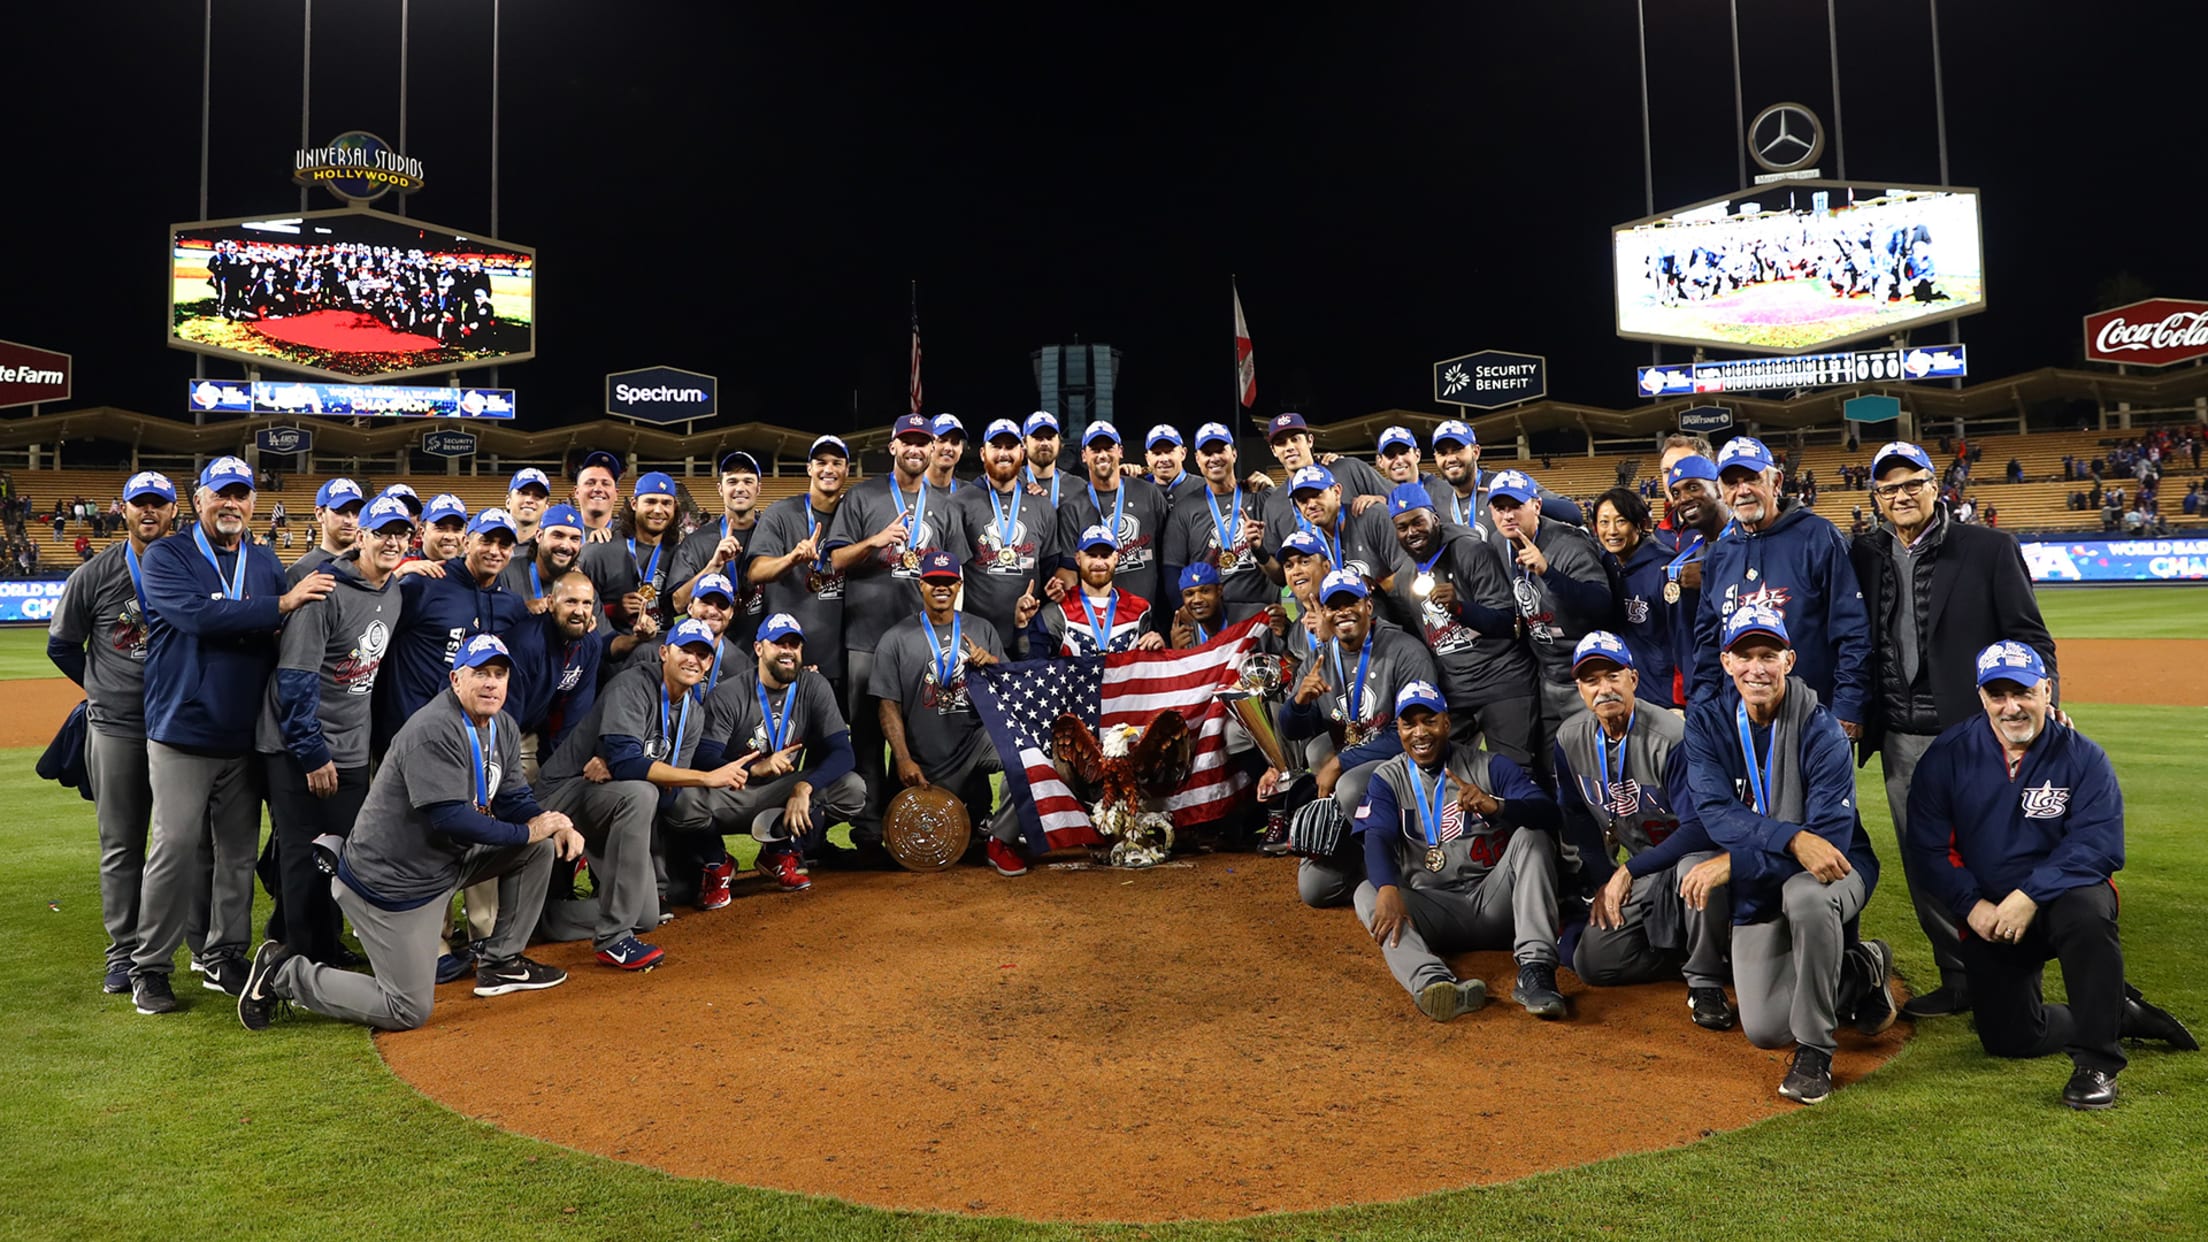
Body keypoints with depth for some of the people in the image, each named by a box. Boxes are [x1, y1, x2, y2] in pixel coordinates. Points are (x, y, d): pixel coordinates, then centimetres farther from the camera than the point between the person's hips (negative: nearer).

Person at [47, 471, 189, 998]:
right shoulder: (94, 574, 2)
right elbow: (61, 645, 12)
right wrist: (106, 690, 8)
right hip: (115, 728, 1)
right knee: (120, 845, 7)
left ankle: (204, 947, 14)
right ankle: (124, 953, 17)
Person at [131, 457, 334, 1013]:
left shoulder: (267, 564, 11)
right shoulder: (167, 558, -3)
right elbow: (198, 616, -21)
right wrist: (280, 605, -23)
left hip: (247, 737, 4)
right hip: (183, 734, -4)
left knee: (240, 851, 9)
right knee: (175, 850, -4)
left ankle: (225, 958, 21)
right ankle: (149, 968, 10)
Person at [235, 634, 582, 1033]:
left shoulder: (501, 726, 5)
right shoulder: (435, 731, -25)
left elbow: (514, 799, 6)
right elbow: (449, 818, -31)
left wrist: (554, 823, -14)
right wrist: (526, 831, -23)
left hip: (447, 860, 9)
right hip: (390, 882, -9)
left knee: (542, 847, 2)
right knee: (410, 1011, -4)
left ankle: (501, 962, 13)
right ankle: (284, 973, 11)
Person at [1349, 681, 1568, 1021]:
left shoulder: (1489, 766, 7)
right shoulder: (1387, 779, 10)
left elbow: (1547, 813, -10)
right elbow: (1377, 839, -9)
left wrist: (1495, 805, -32)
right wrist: (1388, 889, -32)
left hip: (1494, 900, 0)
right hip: (1433, 909, 0)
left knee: (1532, 837, -22)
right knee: (1367, 893, -25)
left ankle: (1535, 970, -35)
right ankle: (1434, 983, -53)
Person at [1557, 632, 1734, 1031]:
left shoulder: (1672, 737, -25)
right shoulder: (1570, 739, -7)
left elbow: (1701, 828, -27)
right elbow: (1578, 818, 7)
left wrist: (1629, 871, -26)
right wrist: (1602, 882, 1)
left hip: (1694, 851, -5)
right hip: (1640, 869, 6)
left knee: (1698, 870, -42)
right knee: (1590, 963, -7)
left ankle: (1705, 982, -17)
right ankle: (1699, 950, 11)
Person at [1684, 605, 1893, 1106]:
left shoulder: (1820, 731, -19)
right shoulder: (1707, 723, -8)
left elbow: (1832, 835, -26)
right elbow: (1715, 812, -21)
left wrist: (1732, 864, -30)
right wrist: (1793, 838, -39)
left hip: (1836, 869, -3)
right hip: (1757, 888, 3)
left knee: (1807, 895, -41)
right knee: (1764, 1029, -8)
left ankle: (1815, 1051, -20)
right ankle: (1862, 972, 23)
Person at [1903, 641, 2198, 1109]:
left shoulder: (2084, 757, -8)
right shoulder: (1947, 754, -5)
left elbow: (2098, 845, -19)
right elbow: (1926, 847, -7)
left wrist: (2031, 895, -31)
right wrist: (1972, 905, -20)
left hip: (2061, 898, -2)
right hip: (1985, 910, 2)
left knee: (2086, 909, -38)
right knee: (2009, 1037, -3)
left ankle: (2098, 1060, -23)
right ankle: (2119, 1014, 24)